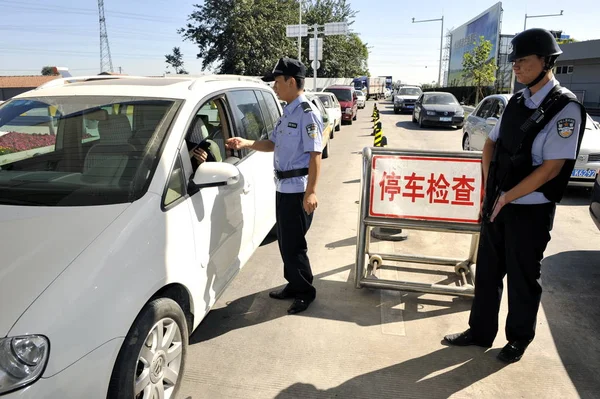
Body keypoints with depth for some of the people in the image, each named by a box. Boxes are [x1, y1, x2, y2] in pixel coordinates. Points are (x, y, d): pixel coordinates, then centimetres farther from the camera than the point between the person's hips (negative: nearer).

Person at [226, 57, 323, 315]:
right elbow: (273, 144, 20)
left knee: (293, 244, -1)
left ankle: (305, 291, 17)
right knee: (285, 242, 17)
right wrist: (245, 143, 7)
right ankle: (294, 285, 32)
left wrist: (311, 191, -24)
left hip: (298, 189, -9)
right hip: (284, 187, 9)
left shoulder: (307, 113, -15)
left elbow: (315, 154, -20)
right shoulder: (288, 112, 13)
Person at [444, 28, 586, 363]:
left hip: (530, 210, -6)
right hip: (497, 203, 7)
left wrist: (507, 197, -15)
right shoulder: (517, 102, 6)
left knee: (523, 278, 10)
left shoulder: (565, 108, -15)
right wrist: (490, 185, 3)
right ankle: (481, 332, 32)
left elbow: (551, 168, -20)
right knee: (488, 271, 15)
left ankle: (519, 339, 33)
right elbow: (492, 143, 15)